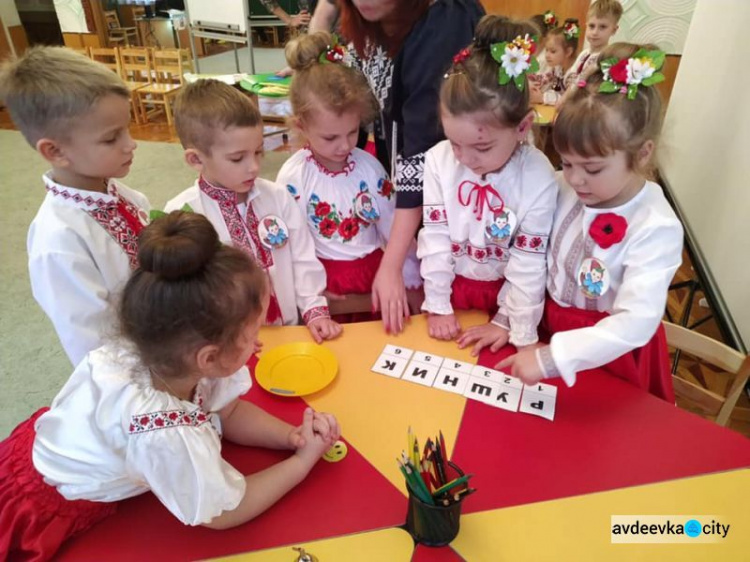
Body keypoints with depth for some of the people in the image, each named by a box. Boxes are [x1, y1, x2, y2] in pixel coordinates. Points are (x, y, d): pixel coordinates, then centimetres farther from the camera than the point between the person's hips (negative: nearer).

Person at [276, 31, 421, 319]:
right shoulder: (292, 177, -10)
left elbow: (394, 227, 4)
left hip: (375, 270, 3)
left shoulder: (369, 165, -1)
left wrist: (413, 282, 5)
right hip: (326, 278, -2)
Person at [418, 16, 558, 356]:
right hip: (452, 281, 2)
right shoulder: (438, 160, -17)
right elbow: (435, 236, -11)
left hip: (506, 287, -1)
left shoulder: (538, 178, -22)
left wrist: (510, 324, -10)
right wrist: (437, 305, -8)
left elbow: (530, 260, -14)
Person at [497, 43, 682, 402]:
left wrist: (551, 359, -39)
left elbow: (636, 323, -33)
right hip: (553, 326, 5)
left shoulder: (655, 228, -26)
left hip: (610, 352, -4)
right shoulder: (564, 189, -12)